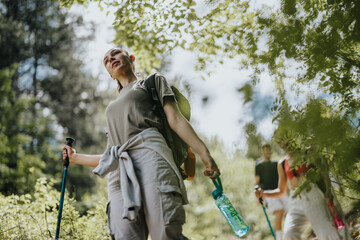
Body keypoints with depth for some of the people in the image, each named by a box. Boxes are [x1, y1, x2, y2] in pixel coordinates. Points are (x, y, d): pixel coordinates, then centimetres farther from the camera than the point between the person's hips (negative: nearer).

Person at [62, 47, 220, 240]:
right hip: (118, 172, 5)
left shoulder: (153, 81, 25)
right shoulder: (113, 109, 38)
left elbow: (175, 119, 9)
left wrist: (204, 153, -4)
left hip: (148, 153, -4)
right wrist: (76, 157, 36)